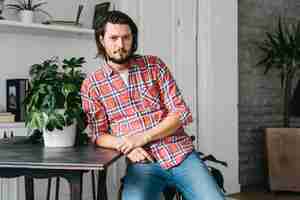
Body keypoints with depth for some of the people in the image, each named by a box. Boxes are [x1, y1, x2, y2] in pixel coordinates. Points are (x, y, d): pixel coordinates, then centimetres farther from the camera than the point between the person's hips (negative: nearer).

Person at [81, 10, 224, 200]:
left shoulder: (154, 65, 5)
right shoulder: (91, 84, 4)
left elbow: (181, 113, 0)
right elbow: (99, 135, 4)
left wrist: (143, 138, -12)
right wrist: (125, 145, -16)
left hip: (181, 154, 1)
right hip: (142, 163, -1)